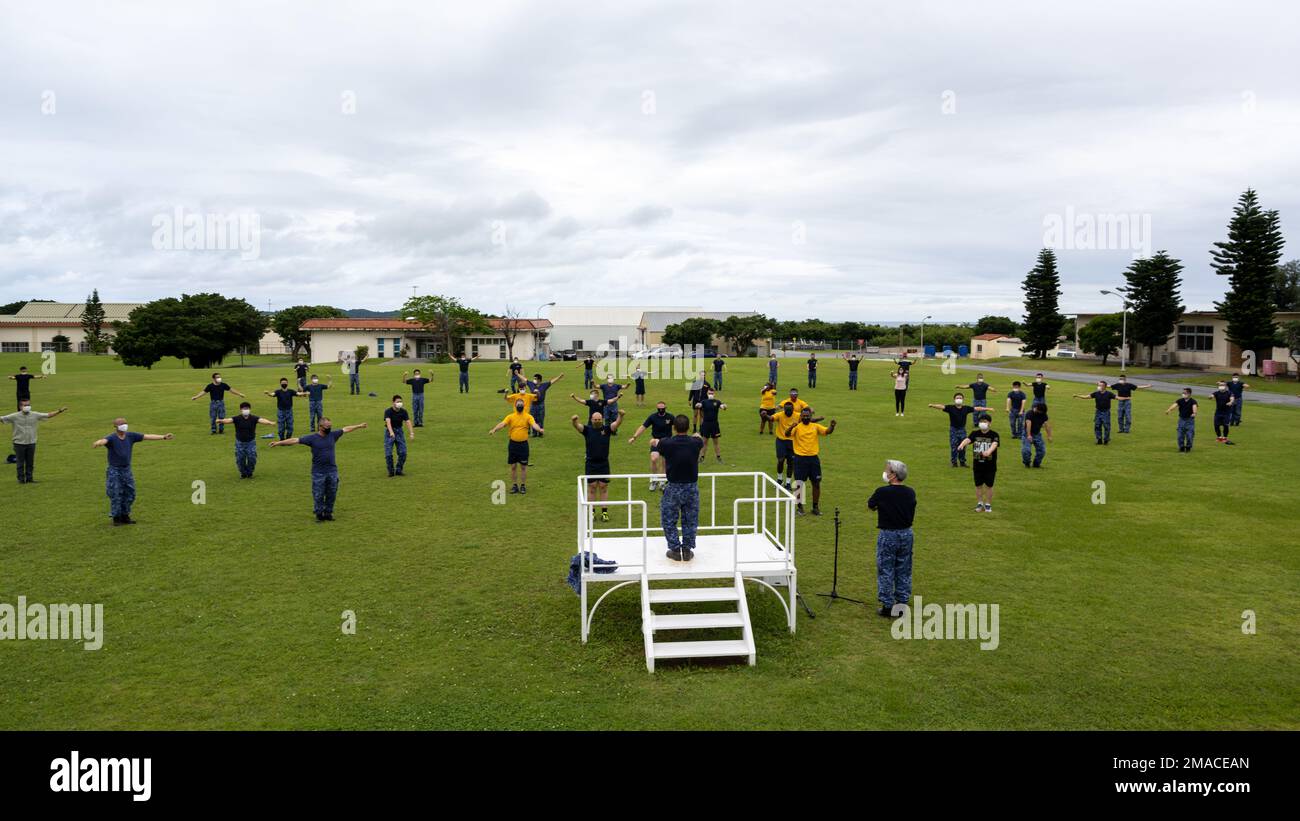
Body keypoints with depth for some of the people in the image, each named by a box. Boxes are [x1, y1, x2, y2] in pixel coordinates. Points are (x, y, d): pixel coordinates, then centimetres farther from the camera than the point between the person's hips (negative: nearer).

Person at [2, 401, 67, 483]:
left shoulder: (35, 415, 2)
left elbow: (48, 415, 6)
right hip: (19, 443, -3)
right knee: (20, 463, 5)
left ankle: (29, 478, 19)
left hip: (31, 443, 3)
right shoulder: (14, 417, -6)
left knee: (30, 463, 10)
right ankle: (21, 479, 14)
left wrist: (59, 411, -1)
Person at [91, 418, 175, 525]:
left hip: (127, 469, 5)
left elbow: (147, 437, 4)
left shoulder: (130, 436, 1)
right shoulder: (112, 438, -14)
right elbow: (104, 440, -37)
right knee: (115, 495, 0)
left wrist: (163, 437, 2)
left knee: (129, 493, 8)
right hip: (114, 470, -5)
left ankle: (125, 516, 22)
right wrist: (97, 443, -61)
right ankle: (116, 517, 14)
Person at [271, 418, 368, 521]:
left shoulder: (333, 435, 4)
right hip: (318, 473, -3)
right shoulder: (312, 438, -6)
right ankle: (319, 514, 18)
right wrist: (279, 443, -15)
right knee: (318, 495, 3)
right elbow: (295, 440, -9)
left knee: (331, 494, 8)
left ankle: (328, 513, 22)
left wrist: (360, 426, 20)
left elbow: (346, 429, 14)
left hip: (332, 471, 3)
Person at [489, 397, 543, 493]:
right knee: (513, 466, 7)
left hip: (523, 444, -1)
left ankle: (523, 485, 16)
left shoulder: (528, 416, -2)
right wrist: (494, 429, -33)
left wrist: (539, 429, -42)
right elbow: (502, 424, -14)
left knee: (523, 466, 5)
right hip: (513, 444, 1)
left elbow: (533, 424, -19)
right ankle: (514, 485, 19)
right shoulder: (510, 416, 1)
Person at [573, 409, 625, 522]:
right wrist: (574, 421, -42)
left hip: (604, 464, 0)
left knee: (604, 487, 5)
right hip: (590, 464, 0)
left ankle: (604, 512, 10)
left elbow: (617, 424, -16)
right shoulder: (587, 429, -1)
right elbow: (577, 427, -18)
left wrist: (620, 416, -37)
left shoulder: (607, 429, 0)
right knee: (591, 488, 5)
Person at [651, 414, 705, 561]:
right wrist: (697, 436, 43)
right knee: (690, 521, 16)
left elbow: (653, 442, 9)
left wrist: (655, 441, 33)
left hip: (673, 487, -2)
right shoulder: (695, 443, -8)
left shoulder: (666, 443, -14)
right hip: (692, 487, 2)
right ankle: (687, 550, 20)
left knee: (669, 520, 14)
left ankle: (675, 550, 16)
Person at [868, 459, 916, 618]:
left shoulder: (882, 492, -17)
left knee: (885, 571, 5)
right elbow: (911, 513, 10)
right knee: (904, 571, 15)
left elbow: (870, 506, 1)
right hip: (906, 533, 5)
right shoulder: (910, 493, -2)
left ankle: (888, 606, 8)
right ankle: (902, 604, 21)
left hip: (887, 535, -5)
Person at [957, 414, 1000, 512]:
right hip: (977, 466, 2)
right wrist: (962, 444, -41)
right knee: (978, 485, 11)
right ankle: (979, 503, 26)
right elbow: (968, 439, -18)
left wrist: (989, 451, -48)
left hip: (990, 466, -2)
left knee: (989, 486, 8)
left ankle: (988, 504, 23)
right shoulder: (975, 433, 0)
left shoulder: (994, 434, -7)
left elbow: (994, 444, -26)